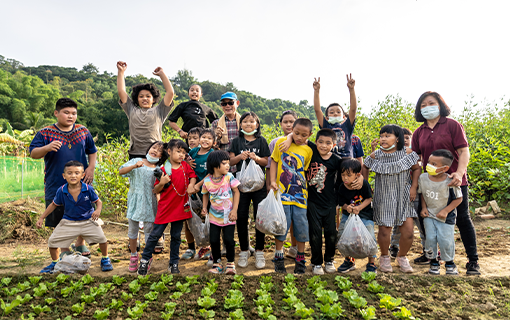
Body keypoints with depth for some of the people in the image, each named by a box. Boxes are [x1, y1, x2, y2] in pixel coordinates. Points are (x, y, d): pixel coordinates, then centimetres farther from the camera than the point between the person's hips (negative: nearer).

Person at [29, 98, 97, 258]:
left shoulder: (83, 131, 6)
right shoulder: (45, 133, -2)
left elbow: (92, 151, 15)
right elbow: (33, 153, -8)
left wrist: (91, 168, 1)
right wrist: (47, 148, -28)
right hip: (56, 185, -2)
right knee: (60, 220, 8)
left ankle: (80, 244, 34)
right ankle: (65, 251, 27)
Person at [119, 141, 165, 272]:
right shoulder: (136, 161, 1)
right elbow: (121, 171, -13)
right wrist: (134, 166, -26)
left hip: (150, 203, 0)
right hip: (135, 201, 0)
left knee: (149, 229, 4)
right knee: (132, 229, 10)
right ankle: (133, 256, 31)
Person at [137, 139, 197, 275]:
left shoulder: (185, 166, 1)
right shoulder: (164, 170, -10)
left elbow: (193, 176, 17)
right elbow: (156, 191, -6)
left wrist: (191, 185, -2)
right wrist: (161, 183, -26)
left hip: (180, 207, 4)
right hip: (165, 207, -3)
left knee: (176, 236, 13)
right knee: (156, 234, 3)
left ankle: (174, 263, 26)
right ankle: (145, 259, 22)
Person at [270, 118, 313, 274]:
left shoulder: (308, 151, 5)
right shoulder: (281, 142, 3)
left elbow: (306, 171, 9)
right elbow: (274, 162, 6)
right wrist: (273, 181, -5)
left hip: (300, 194, 1)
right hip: (282, 192, -1)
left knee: (301, 225, 5)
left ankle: (300, 259, 22)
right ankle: (278, 257, 21)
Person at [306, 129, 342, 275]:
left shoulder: (336, 160, -7)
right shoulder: (312, 150, -6)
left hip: (329, 202, 1)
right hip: (313, 200, 0)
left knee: (331, 231, 9)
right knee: (315, 232, 5)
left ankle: (329, 260, 31)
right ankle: (316, 263, 20)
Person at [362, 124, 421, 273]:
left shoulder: (407, 153, -7)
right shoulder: (375, 156, -7)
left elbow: (416, 169, 4)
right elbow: (364, 167, 10)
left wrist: (414, 187, -4)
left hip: (404, 196, 1)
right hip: (384, 198, 0)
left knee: (409, 230, -2)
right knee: (384, 230, 2)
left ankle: (402, 257, 27)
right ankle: (384, 257, 31)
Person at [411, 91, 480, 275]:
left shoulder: (452, 125, -3)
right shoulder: (419, 133, 9)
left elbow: (464, 151, -10)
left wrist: (459, 173, -25)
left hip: (454, 181, -4)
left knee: (462, 219, 1)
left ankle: (473, 261, 11)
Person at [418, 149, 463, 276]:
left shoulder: (450, 182, -20)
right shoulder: (423, 178, -7)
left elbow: (458, 198, -9)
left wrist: (445, 211, -16)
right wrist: (424, 208, -2)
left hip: (445, 217, -3)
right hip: (429, 215, 3)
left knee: (445, 240, -3)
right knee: (430, 239, 1)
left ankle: (449, 263, 23)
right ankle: (433, 262, 23)